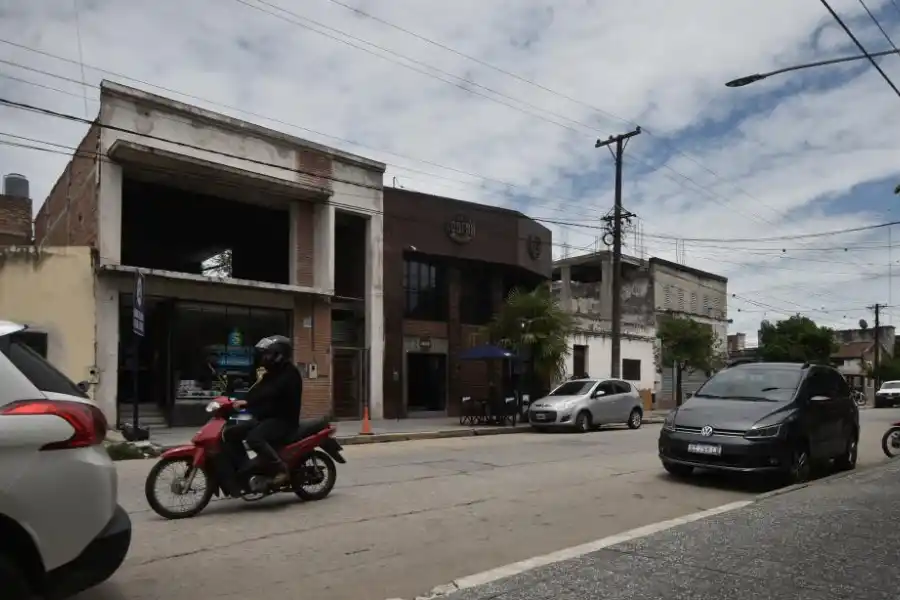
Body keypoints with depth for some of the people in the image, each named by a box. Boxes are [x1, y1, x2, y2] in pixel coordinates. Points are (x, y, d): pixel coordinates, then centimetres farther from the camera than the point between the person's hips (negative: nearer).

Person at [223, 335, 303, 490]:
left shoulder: (290, 373, -13)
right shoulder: (272, 373, 18)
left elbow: (271, 393, -29)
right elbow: (257, 393, 16)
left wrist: (247, 403, -37)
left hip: (283, 420, -10)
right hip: (265, 418, 10)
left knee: (254, 438, -34)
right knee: (230, 434, -1)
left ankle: (281, 468, -21)